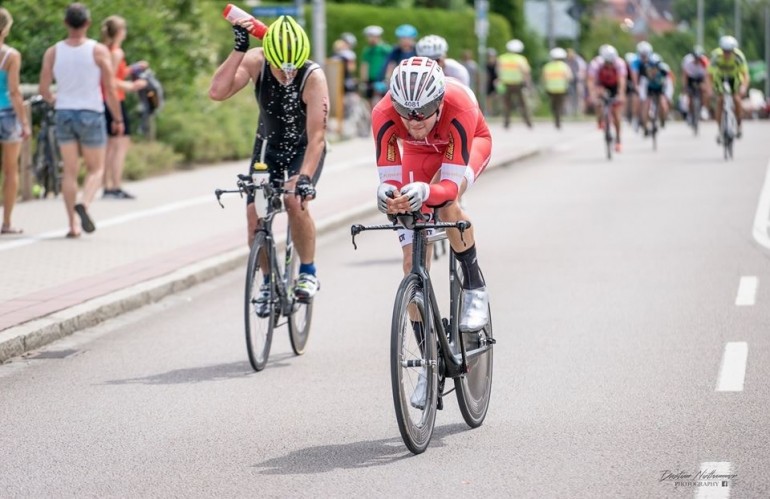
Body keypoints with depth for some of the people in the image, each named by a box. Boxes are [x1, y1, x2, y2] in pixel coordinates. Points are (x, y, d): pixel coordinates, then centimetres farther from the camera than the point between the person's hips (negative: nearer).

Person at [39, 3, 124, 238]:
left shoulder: (53, 52, -1)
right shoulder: (98, 51, -7)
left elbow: (44, 90, 0)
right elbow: (110, 90, -8)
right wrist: (118, 119, 3)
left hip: (64, 113, 2)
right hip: (91, 114, -2)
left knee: (69, 171, 9)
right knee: (96, 169, 9)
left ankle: (72, 224, 4)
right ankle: (84, 204, -19)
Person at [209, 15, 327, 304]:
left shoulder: (313, 77, -32)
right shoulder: (256, 62, -24)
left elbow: (316, 136, -35)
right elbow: (217, 92, -38)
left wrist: (305, 176, -47)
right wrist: (238, 49, -43)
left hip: (304, 149, -3)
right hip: (268, 147, 3)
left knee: (296, 201, -27)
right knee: (255, 214, -10)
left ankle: (308, 272, -6)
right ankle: (269, 282, 10)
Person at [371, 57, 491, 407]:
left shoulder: (459, 108, -41)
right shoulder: (385, 115, -36)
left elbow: (451, 184, -39)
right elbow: (389, 180, -30)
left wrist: (424, 193, -60)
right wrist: (387, 195, -53)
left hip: (469, 145, -2)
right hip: (419, 154, 2)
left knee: (447, 205, -36)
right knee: (413, 263, -7)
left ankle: (475, 287, -9)